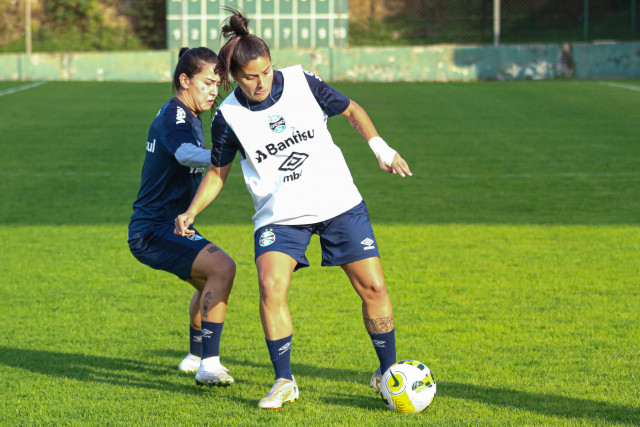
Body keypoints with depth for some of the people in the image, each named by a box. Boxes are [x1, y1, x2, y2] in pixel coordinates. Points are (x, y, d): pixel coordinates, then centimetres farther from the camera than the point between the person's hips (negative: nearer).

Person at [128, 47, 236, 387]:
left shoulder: (190, 117, 14)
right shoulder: (174, 115, -19)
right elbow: (185, 153, -41)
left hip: (169, 226, 11)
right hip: (151, 233, -11)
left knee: (212, 281, 30)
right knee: (222, 268, -28)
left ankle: (196, 357, 48)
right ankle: (209, 365, -30)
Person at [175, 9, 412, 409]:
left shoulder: (302, 83, -7)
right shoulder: (229, 117, -7)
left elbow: (351, 110, 10)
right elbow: (218, 172, 8)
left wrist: (382, 149, 2)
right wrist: (191, 212, -4)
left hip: (338, 202, 1)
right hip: (279, 215, -1)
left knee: (373, 287, -3)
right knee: (271, 287, -23)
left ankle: (388, 372, 16)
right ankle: (284, 381, -7)